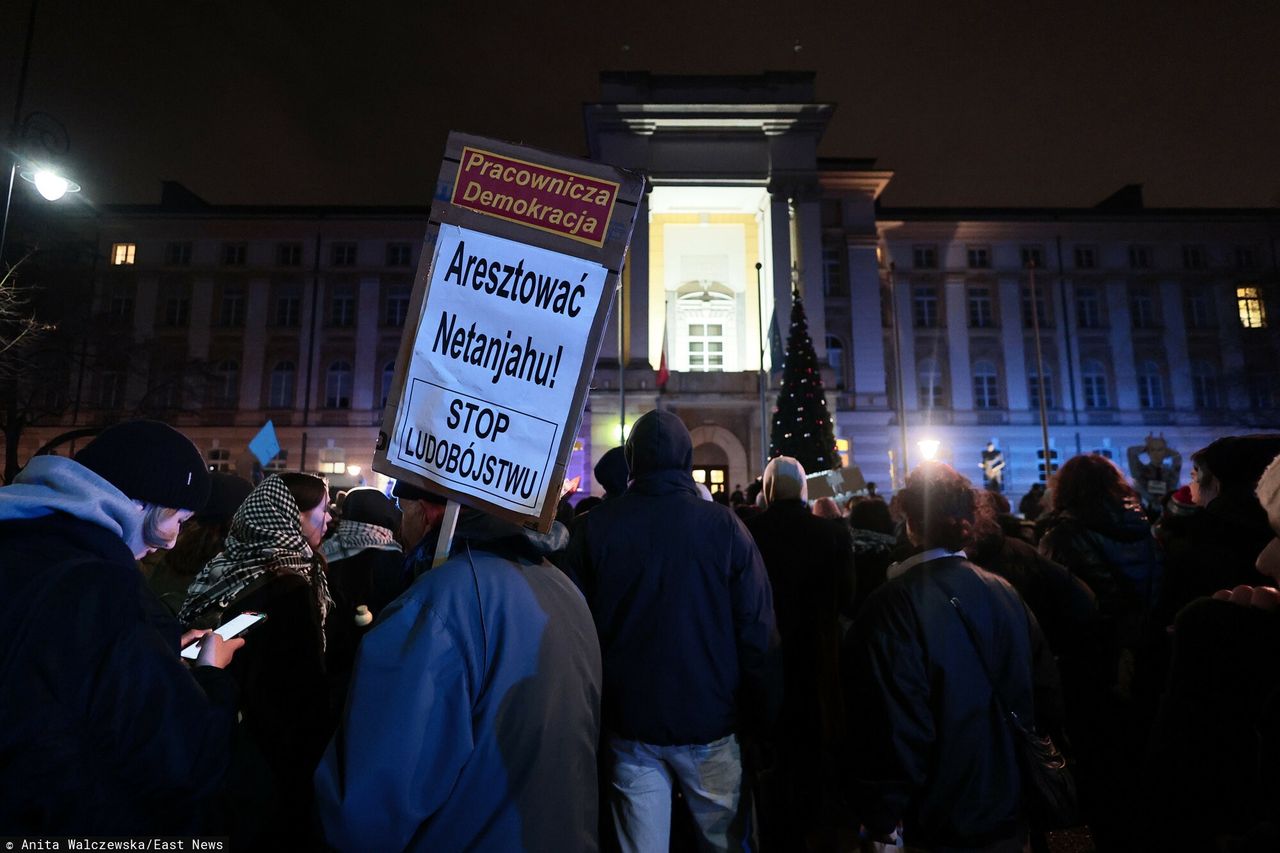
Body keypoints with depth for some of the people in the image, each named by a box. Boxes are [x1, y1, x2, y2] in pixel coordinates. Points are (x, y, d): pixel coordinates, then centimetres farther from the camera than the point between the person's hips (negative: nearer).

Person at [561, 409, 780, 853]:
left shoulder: (596, 525, -7)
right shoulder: (723, 524, -11)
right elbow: (759, 630, -10)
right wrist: (765, 713, 3)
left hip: (629, 721, 1)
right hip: (709, 720, -1)